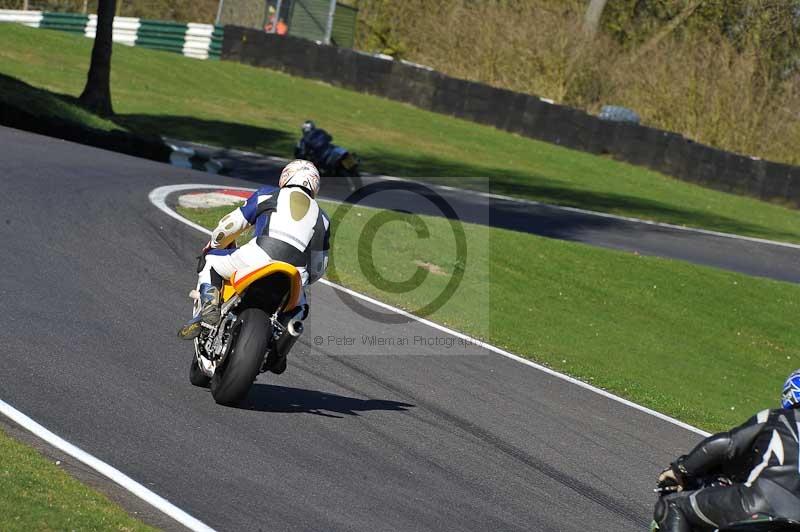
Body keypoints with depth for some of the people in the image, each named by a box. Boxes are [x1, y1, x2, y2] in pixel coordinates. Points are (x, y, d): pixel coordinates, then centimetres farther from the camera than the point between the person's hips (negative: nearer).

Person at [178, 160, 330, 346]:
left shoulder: (267, 195, 22)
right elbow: (318, 268, 31)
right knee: (299, 307, 36)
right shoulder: (322, 217, 30)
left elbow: (229, 225, 21)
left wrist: (213, 245, 42)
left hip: (260, 257, -2)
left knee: (209, 260, 24)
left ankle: (208, 304, -1)